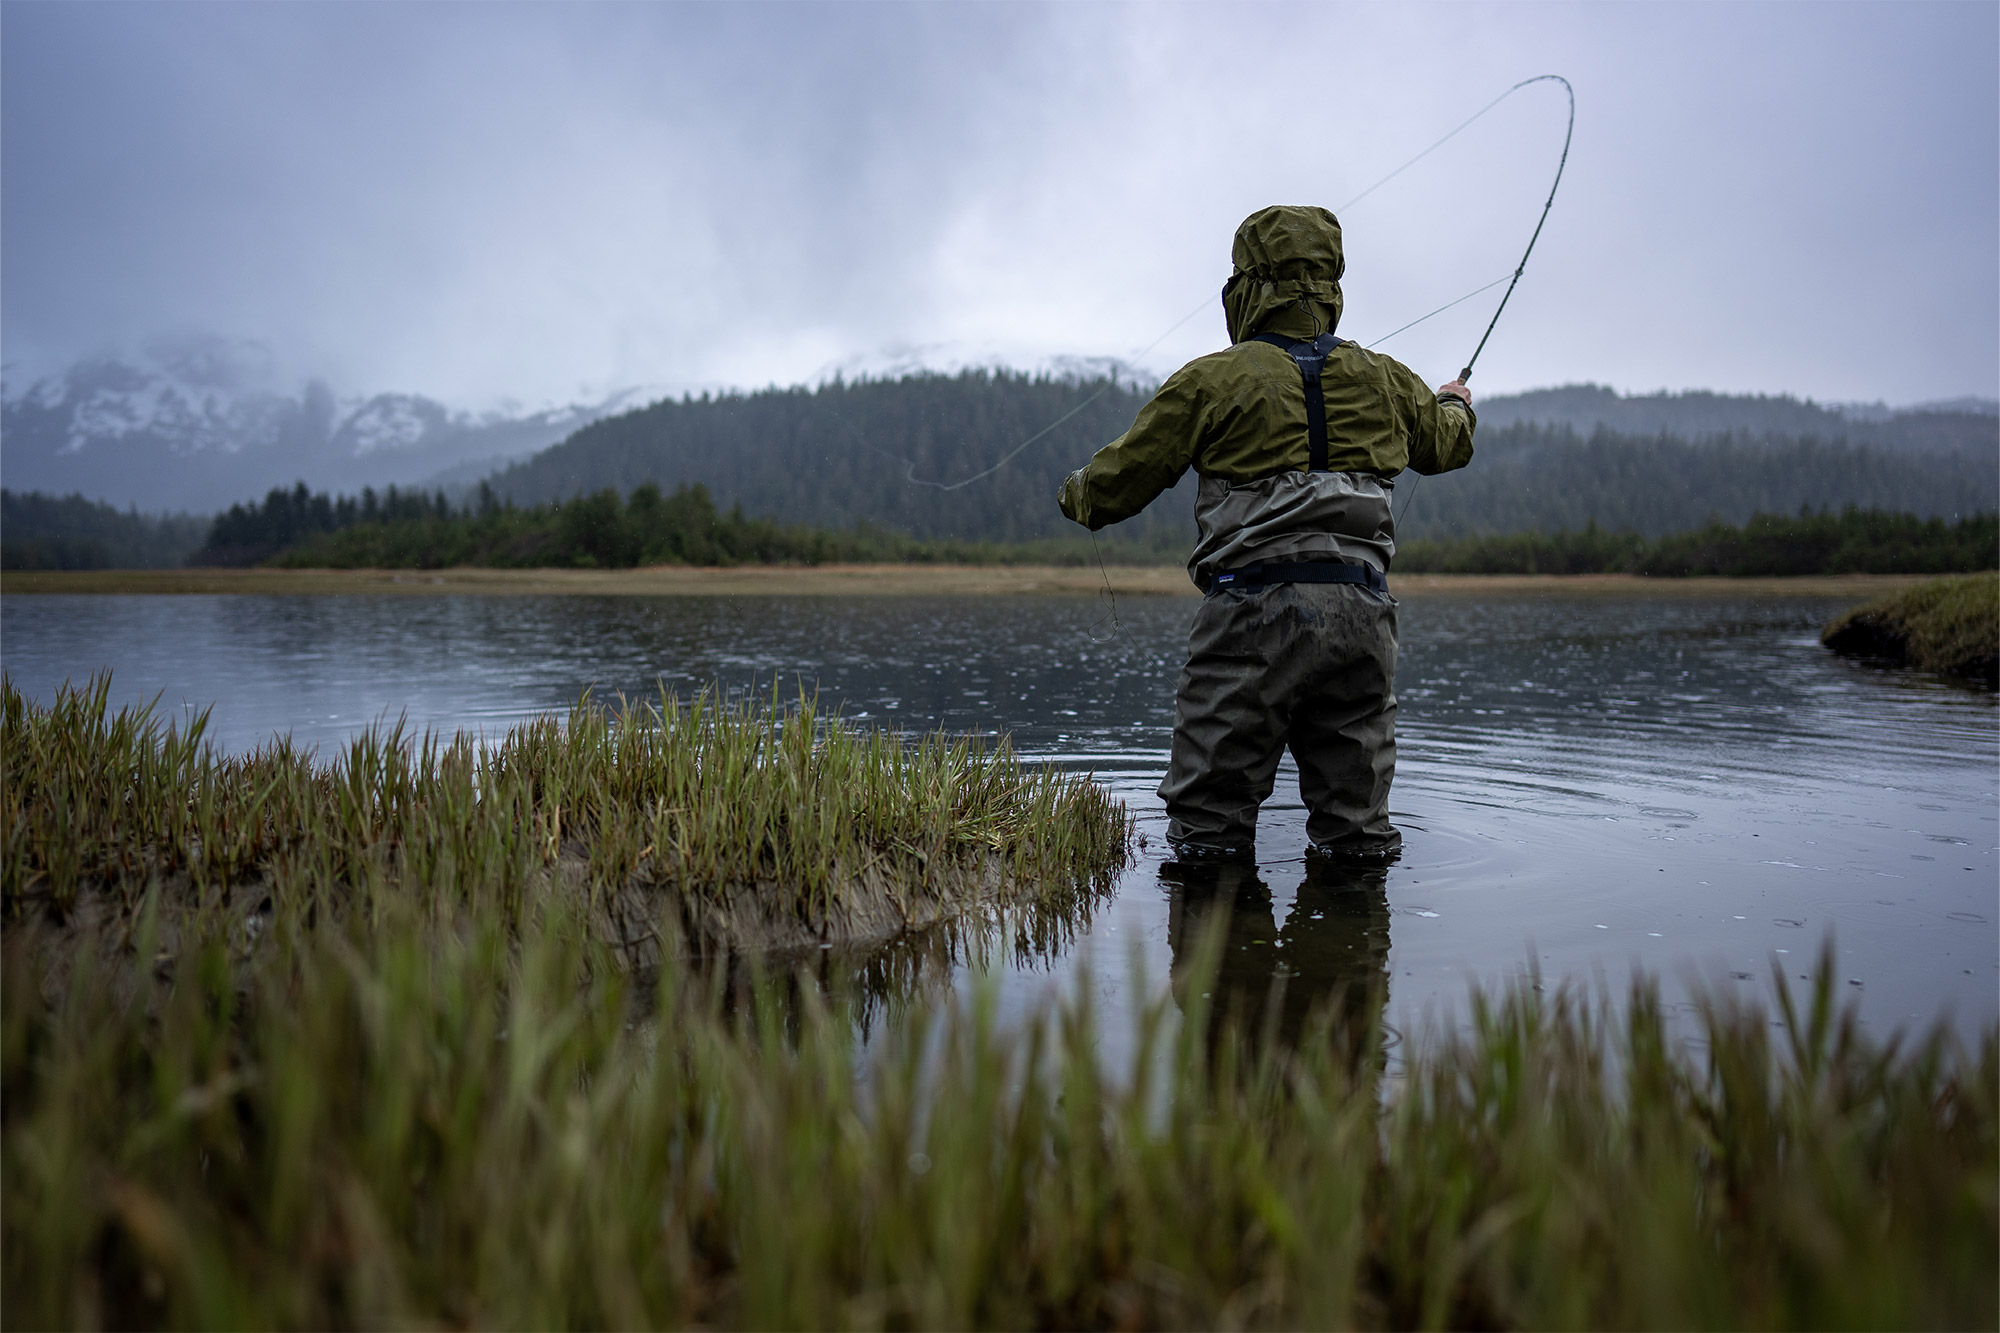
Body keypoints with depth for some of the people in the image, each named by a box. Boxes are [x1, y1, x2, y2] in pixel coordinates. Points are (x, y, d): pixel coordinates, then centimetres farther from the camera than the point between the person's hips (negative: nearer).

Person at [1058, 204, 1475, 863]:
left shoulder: (1215, 380, -2)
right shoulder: (1385, 379, 13)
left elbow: (1116, 485, 2)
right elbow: (1447, 444, 34)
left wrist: (1076, 490, 26)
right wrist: (1455, 406, 58)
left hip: (1254, 613, -5)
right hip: (1362, 618, 5)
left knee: (1208, 839, 4)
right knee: (1357, 839, 12)